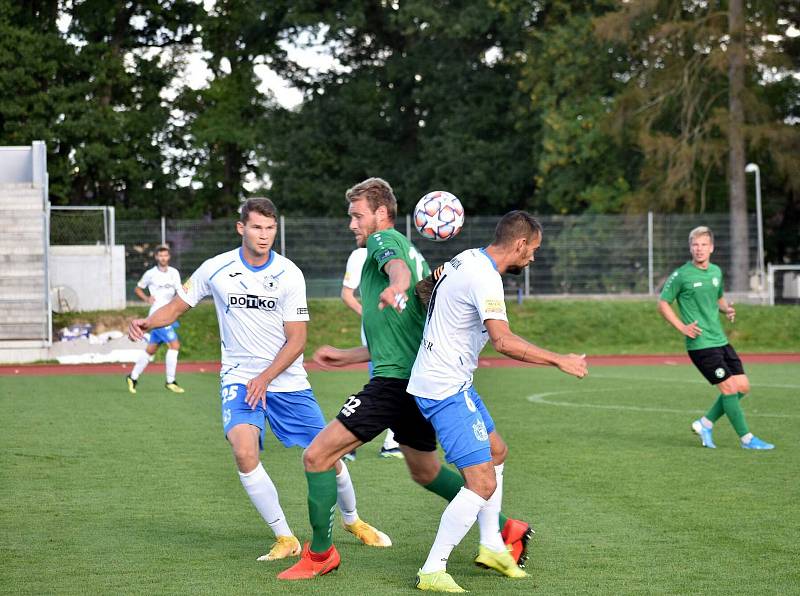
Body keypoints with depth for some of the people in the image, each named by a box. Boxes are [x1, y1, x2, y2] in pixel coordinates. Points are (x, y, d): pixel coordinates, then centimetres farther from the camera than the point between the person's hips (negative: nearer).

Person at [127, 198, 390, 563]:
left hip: (286, 379, 0)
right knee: (244, 450, -26)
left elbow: (296, 340, -8)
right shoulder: (216, 269, -4)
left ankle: (352, 520, 32)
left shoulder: (289, 275, -8)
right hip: (239, 378, 0)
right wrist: (147, 322, -14)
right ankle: (285, 539, -12)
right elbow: (176, 307, 7)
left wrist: (265, 378, -21)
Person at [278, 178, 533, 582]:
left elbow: (396, 264, -31)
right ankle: (506, 531, 28)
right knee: (425, 471, 26)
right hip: (420, 380, 10)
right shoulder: (413, 253, 25)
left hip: (393, 382, -10)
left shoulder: (383, 240, -3)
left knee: (317, 456, -8)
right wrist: (347, 356, 33)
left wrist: (396, 285, -55)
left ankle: (320, 553, 1)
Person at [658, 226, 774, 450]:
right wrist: (682, 327, -13)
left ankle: (705, 424, 17)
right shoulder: (681, 275, -9)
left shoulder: (716, 272, 10)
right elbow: (662, 304, -3)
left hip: (720, 339, 7)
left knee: (743, 386, 5)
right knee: (729, 387, -10)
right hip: (700, 343, -7)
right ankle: (746, 438, 1)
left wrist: (727, 309, 3)